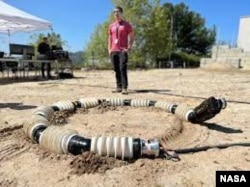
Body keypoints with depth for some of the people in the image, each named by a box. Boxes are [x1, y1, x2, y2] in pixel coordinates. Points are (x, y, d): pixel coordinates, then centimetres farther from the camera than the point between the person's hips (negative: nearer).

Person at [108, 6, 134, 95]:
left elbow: (132, 37, 2)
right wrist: (109, 49, 10)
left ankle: (125, 88, -13)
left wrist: (129, 48, -10)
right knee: (116, 70, 5)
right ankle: (119, 87, 11)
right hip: (113, 51, 5)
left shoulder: (127, 24, 4)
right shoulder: (111, 26, 18)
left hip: (123, 51, -5)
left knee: (123, 69, -13)